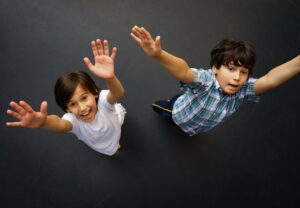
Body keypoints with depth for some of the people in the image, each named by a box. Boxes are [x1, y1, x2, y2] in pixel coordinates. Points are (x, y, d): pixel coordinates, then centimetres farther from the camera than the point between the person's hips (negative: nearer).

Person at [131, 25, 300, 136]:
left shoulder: (243, 89, -34)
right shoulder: (206, 80, -47)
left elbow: (270, 80, -53)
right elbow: (183, 72, -69)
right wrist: (158, 55, -91)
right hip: (179, 113, -4)